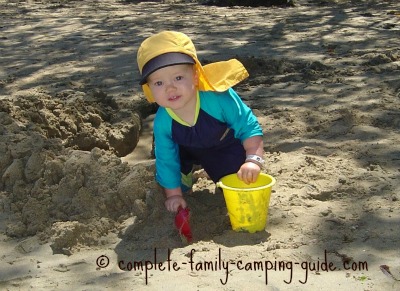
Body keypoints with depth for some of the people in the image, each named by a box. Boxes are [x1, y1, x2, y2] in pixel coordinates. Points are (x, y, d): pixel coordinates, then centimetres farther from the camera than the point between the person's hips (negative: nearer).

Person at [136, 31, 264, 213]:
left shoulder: (220, 99, -44)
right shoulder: (162, 122, -32)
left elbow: (249, 128, -35)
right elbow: (167, 160, -17)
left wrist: (253, 159, -50)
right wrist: (174, 194, -10)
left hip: (228, 148, -2)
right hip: (188, 151, 3)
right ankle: (184, 178, 26)